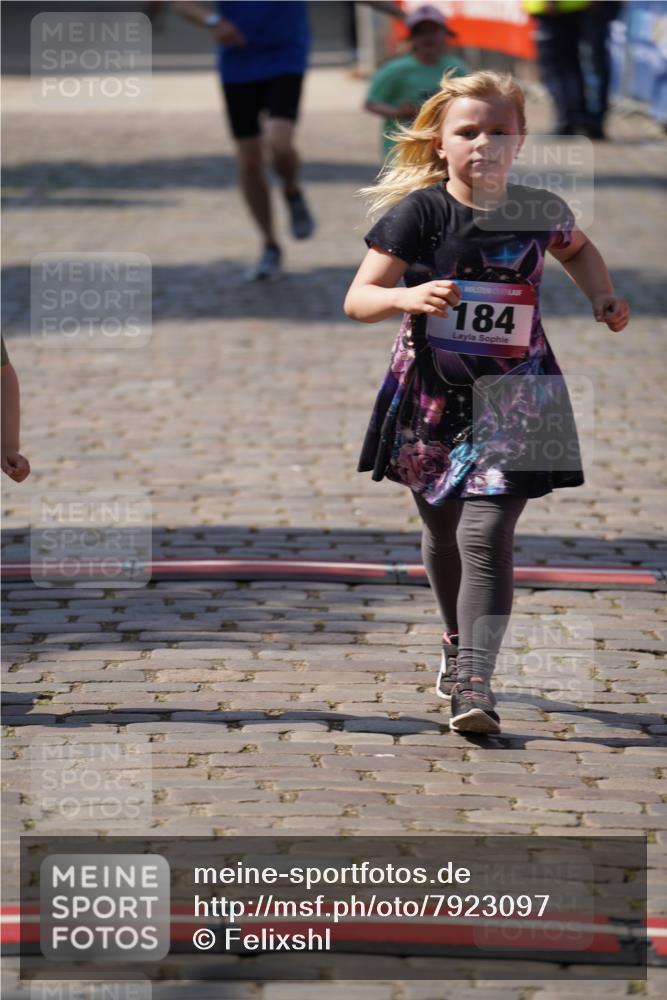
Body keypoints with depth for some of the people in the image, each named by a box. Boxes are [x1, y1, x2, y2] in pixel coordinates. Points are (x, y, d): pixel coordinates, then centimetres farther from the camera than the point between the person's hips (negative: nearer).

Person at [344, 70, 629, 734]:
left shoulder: (539, 211, -2)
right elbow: (357, 299, -14)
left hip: (511, 399, -1)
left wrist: (603, 298, 6)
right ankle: (457, 642, 44)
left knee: (485, 537, -15)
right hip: (429, 399, 1)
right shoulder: (419, 212, -11)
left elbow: (576, 248, 23)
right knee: (442, 534, 19)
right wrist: (407, 295, -33)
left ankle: (474, 682, -17)